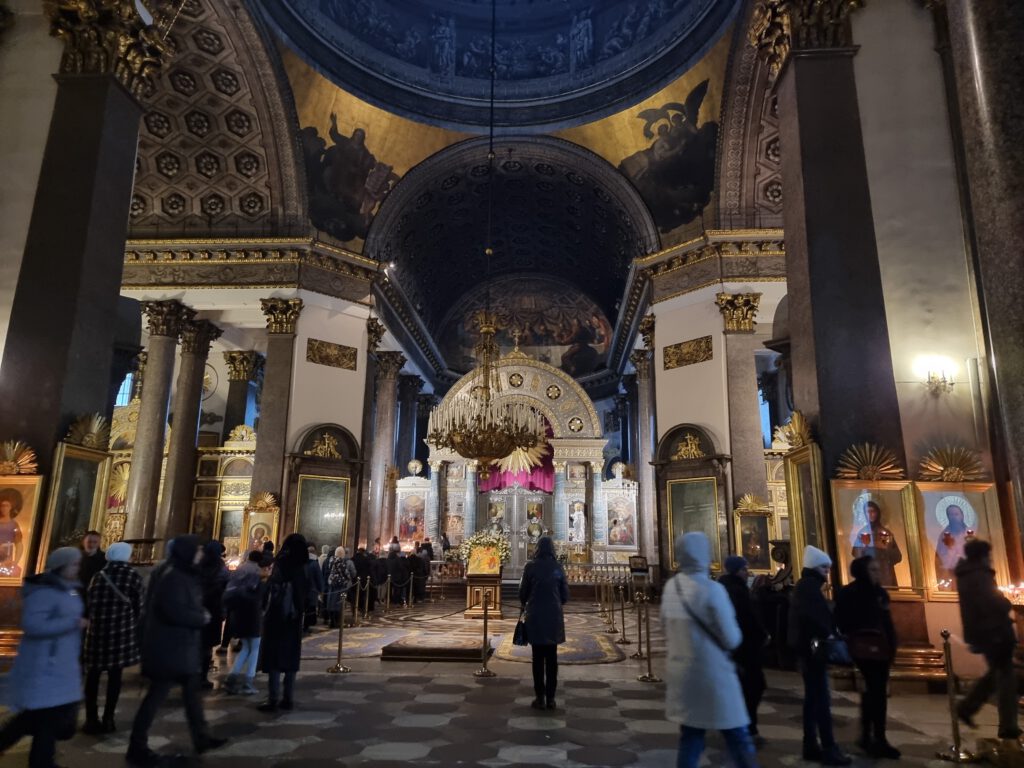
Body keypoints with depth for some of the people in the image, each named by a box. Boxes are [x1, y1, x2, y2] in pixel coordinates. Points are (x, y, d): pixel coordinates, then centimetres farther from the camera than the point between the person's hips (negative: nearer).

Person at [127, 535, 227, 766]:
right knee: (157, 694, 1)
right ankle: (137, 747, 15)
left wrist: (200, 615, -1)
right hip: (168, 646, -10)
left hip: (180, 644, 10)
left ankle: (201, 738, 25)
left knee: (192, 690, 15)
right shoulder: (172, 577, -22)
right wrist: (202, 618, -16)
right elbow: (175, 612, -29)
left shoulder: (183, 574, 10)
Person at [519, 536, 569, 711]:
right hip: (554, 617, 2)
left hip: (535, 617, -2)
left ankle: (540, 698, 8)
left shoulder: (531, 566, -7)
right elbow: (565, 594, 4)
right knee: (552, 658, 8)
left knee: (538, 658, 5)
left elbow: (523, 591, -2)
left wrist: (524, 606, 20)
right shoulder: (558, 567, -1)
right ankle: (550, 698, 11)